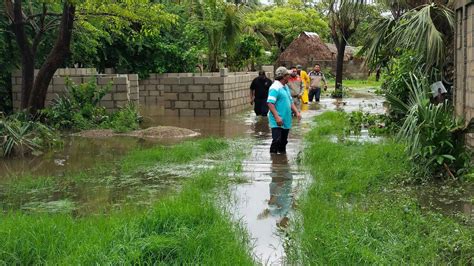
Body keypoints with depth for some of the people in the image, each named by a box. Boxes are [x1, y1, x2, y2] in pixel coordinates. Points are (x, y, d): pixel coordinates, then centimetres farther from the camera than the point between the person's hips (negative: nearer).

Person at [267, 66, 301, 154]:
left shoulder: (286, 87, 17)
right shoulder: (275, 88, -14)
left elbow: (290, 102, 24)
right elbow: (270, 103, -22)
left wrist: (297, 112, 9)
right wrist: (277, 117, -28)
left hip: (286, 121, 9)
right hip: (277, 122, -9)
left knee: (284, 142, 15)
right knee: (277, 141, -13)